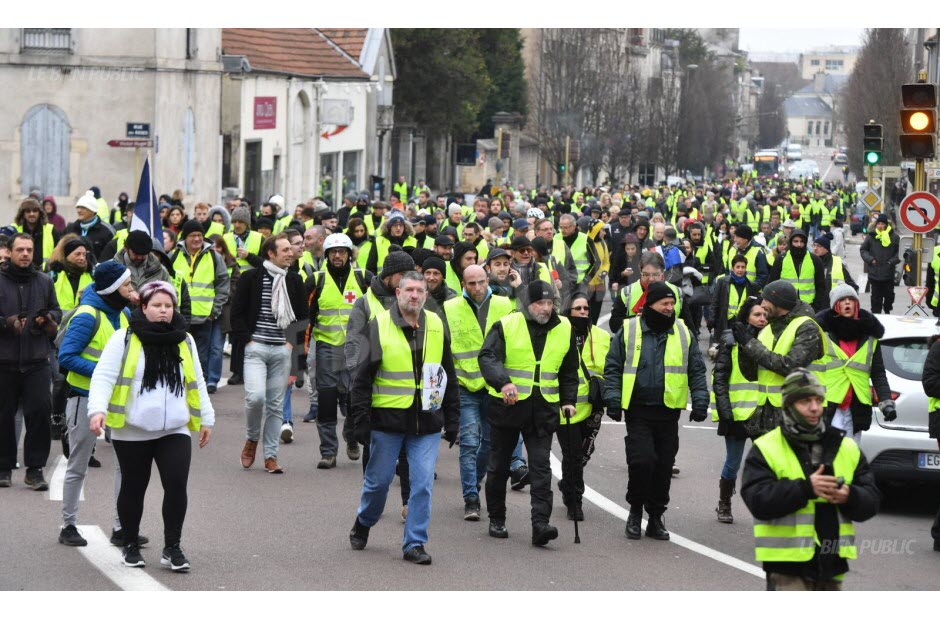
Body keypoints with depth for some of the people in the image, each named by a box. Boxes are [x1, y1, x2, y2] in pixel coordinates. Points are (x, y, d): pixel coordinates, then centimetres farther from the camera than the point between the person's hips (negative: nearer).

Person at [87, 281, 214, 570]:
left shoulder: (184, 341, 11)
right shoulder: (124, 339, -3)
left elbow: (196, 383, 20)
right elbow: (104, 376, -8)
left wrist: (206, 419, 18)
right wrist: (98, 409, -23)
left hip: (175, 430, 3)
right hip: (132, 431, -2)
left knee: (177, 485, -11)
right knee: (133, 489, 7)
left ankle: (172, 547, 0)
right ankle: (131, 545, 24)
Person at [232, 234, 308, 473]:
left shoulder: (294, 281, 9)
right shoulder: (251, 278, -2)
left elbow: (303, 314, 17)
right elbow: (237, 313, 1)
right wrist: (248, 339, -7)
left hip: (282, 350, 4)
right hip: (256, 348, -4)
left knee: (276, 404, 4)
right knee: (255, 397, -19)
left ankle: (271, 456, 10)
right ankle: (252, 439, 8)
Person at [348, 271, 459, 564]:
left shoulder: (436, 326, 7)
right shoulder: (379, 326, -3)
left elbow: (449, 377, 13)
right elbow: (363, 377, -2)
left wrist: (452, 419, 10)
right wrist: (361, 420, -7)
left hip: (427, 422, 2)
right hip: (387, 419, -2)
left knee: (423, 484, -4)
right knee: (378, 480, 9)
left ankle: (414, 543, 4)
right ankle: (363, 524, 36)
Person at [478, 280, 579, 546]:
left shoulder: (564, 329, 6)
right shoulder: (506, 325, -7)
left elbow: (569, 371, 18)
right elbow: (488, 357, -19)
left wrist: (568, 400, 6)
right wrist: (503, 382, -36)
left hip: (543, 409, 2)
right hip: (507, 405, -2)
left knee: (541, 468, -8)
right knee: (499, 466, 10)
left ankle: (540, 523, -14)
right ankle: (496, 520, 25)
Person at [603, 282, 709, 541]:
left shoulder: (683, 333, 9)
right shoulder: (628, 331, 3)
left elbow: (696, 371, 12)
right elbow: (613, 367, 5)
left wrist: (700, 399, 1)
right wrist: (613, 398, -5)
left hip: (669, 412, 3)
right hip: (638, 410, -3)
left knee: (664, 467, 4)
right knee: (641, 461, -14)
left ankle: (656, 518, 16)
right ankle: (635, 511, 7)